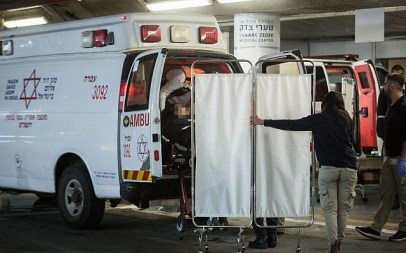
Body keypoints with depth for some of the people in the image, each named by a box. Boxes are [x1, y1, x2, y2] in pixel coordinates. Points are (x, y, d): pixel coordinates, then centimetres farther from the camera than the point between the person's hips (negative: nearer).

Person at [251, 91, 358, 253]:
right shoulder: (347, 120, 11)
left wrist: (263, 122, 10)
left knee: (330, 208, 1)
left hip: (328, 167, -2)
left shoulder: (318, 119, 5)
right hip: (349, 168, 2)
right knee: (343, 208, 10)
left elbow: (291, 125, 4)